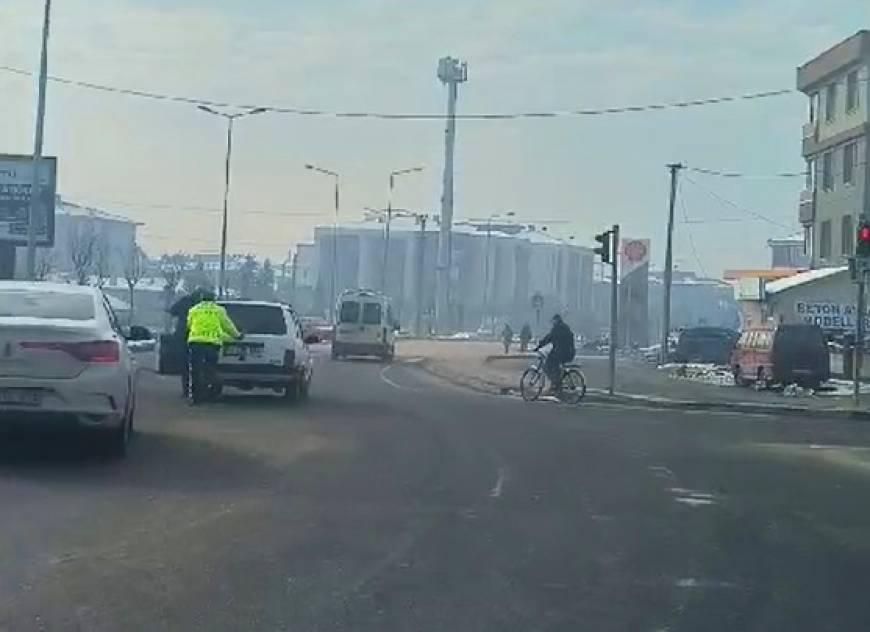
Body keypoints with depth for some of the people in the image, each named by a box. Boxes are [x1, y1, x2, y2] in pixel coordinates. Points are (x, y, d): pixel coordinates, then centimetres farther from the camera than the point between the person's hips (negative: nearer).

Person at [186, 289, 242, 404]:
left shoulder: (193, 310, 16)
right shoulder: (219, 310, 13)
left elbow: (189, 325, 20)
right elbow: (228, 325, 21)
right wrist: (237, 335, 36)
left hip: (195, 343, 1)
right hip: (213, 343, -1)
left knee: (194, 372, 3)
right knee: (209, 372, 2)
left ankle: (193, 397, 0)